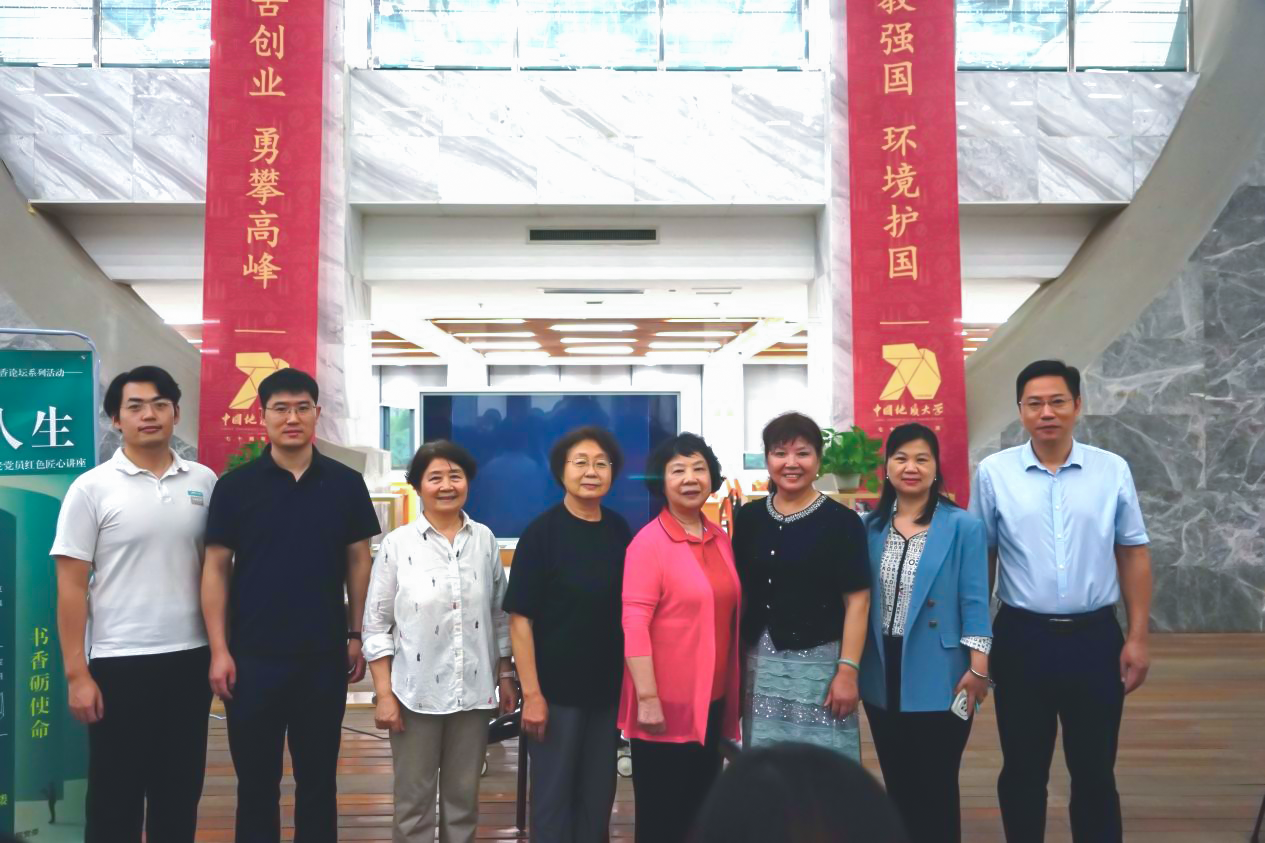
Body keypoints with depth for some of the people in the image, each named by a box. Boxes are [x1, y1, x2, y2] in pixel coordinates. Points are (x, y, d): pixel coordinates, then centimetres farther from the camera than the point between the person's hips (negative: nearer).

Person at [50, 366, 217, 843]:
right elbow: (71, 586, -5)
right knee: (115, 797, 8)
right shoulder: (91, 488, -5)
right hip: (119, 662, -3)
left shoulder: (204, 482, 5)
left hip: (190, 658, 3)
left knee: (180, 793, 13)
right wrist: (76, 672, -9)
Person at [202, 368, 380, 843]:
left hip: (325, 655, 1)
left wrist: (356, 636, 1)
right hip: (253, 655, -1)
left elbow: (359, 562, 6)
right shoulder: (235, 486, -2)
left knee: (318, 777, 12)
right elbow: (216, 569, -1)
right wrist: (219, 649, -6)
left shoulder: (346, 484, 1)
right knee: (256, 778, 10)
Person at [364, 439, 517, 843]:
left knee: (464, 797, 13)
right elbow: (376, 625, -4)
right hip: (415, 693, -2)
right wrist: (384, 695, -7)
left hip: (473, 691, 3)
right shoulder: (397, 543, -6)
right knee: (414, 800, 8)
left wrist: (506, 676, 9)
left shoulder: (485, 540, 2)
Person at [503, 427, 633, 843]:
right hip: (556, 688, -4)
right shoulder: (542, 532, -11)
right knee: (554, 794, 8)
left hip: (608, 686, 4)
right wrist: (531, 692, -17)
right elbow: (521, 617, -13)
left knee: (599, 793, 15)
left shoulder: (620, 531, 2)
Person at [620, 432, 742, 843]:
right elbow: (634, 623, -18)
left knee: (702, 806, 17)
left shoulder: (720, 538, 8)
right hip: (667, 703, -6)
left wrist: (734, 687, 12)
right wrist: (647, 698, -21)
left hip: (713, 698, 7)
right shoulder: (649, 541, -13)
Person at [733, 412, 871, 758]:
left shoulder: (842, 521, -5)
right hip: (759, 662, 4)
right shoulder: (748, 518, 6)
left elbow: (857, 601, -8)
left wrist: (847, 670, -13)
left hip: (818, 663, -4)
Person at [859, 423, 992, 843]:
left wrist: (978, 668, -12)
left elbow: (973, 599, -8)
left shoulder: (962, 526, -7)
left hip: (937, 676, -4)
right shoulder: (870, 526, 4)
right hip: (883, 674, 4)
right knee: (897, 784, 16)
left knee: (936, 786, 6)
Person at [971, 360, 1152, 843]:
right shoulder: (993, 473, -3)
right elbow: (981, 558, 3)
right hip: (1022, 638, 0)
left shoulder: (1113, 471, 0)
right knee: (1023, 771, 12)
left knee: (1095, 771, 12)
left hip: (1095, 638, 1)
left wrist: (1138, 637, 1)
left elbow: (1133, 554, 5)